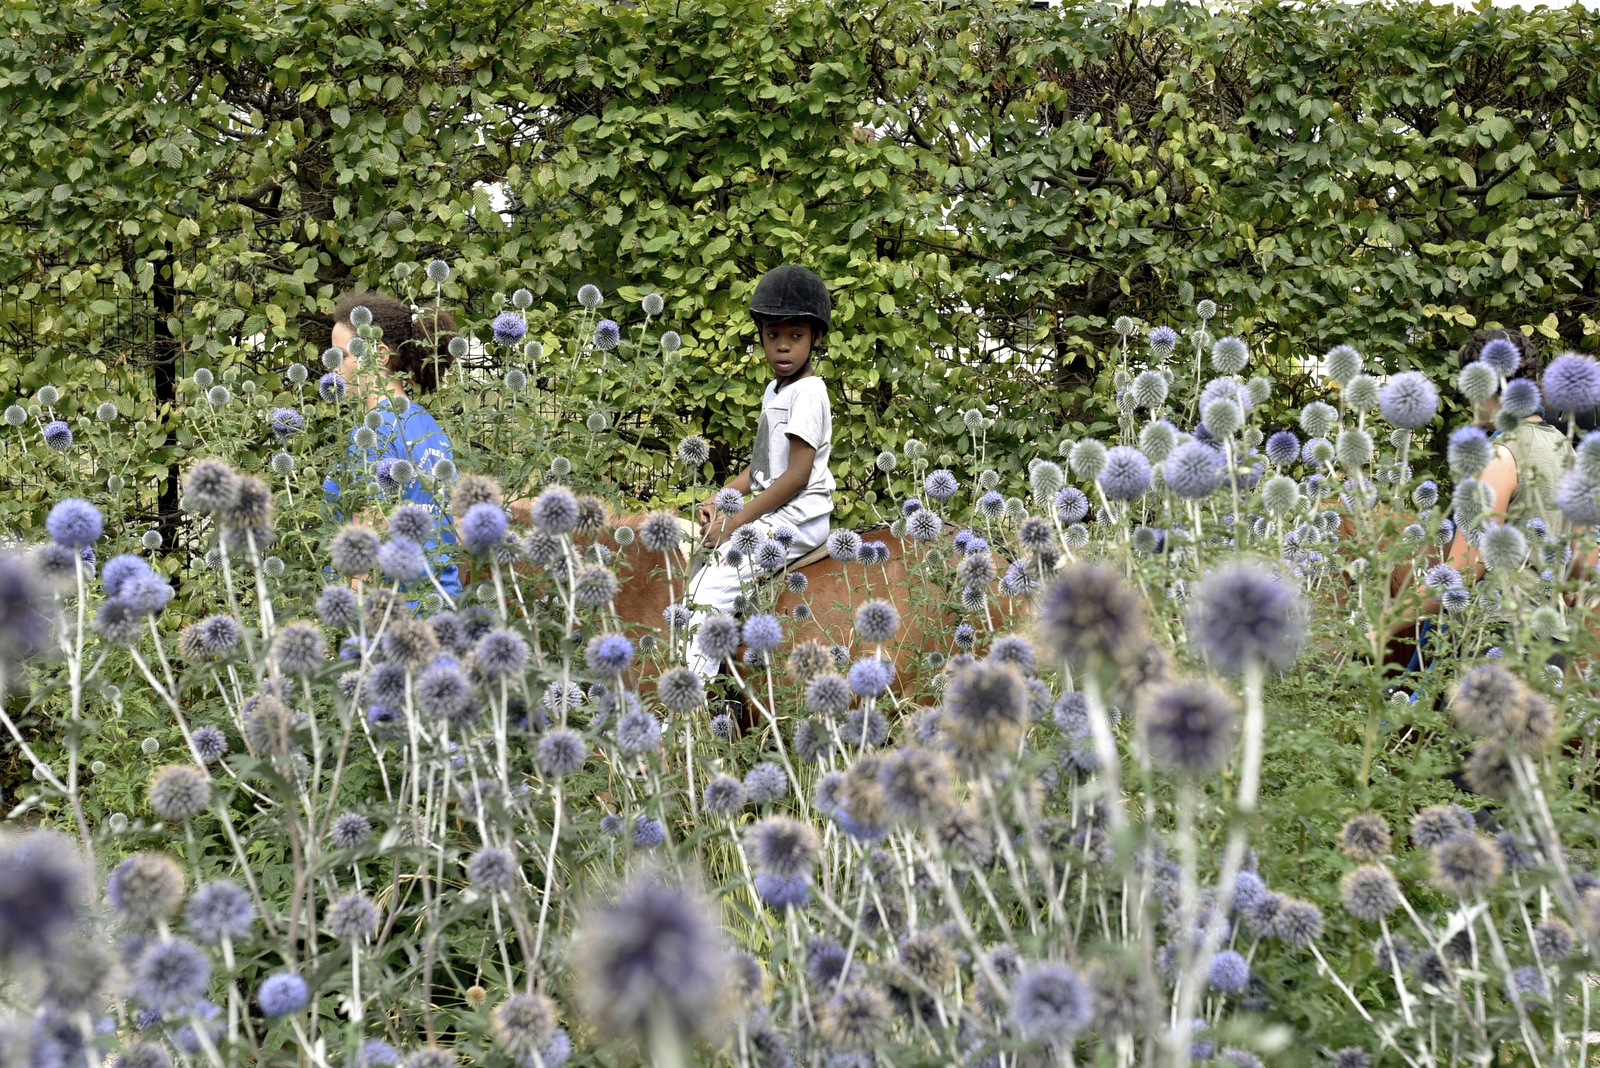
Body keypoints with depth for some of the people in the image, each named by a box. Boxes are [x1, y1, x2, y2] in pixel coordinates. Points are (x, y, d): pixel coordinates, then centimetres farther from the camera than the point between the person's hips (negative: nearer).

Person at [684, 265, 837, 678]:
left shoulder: (808, 393, -13)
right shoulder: (775, 389, 15)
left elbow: (797, 476, -19)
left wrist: (735, 522, -17)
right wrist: (720, 498, 4)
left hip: (795, 519, -10)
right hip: (772, 512, 10)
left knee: (712, 583, -22)